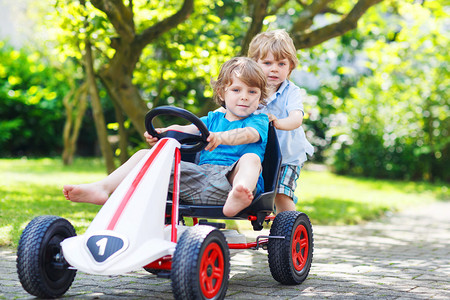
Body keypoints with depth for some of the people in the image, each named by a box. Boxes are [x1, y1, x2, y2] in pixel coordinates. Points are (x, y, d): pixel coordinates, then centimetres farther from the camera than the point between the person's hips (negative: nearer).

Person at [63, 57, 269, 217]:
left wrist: (221, 137, -34)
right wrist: (162, 133, -14)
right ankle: (103, 188, -18)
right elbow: (187, 129, 9)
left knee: (251, 158, -37)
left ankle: (236, 199, -69)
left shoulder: (259, 121, 11)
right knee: (145, 155, 0)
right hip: (198, 174, 5)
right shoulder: (213, 119, 26)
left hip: (229, 177, -5)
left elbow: (249, 134, -13)